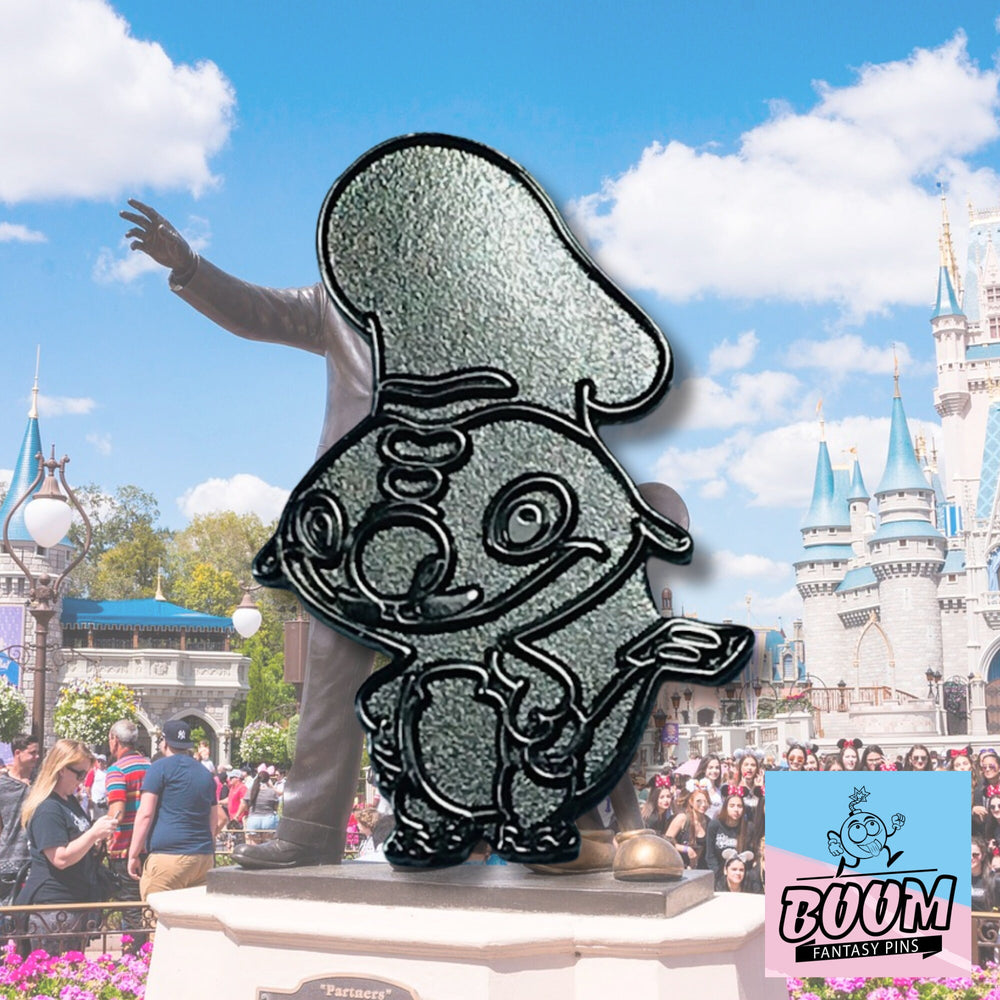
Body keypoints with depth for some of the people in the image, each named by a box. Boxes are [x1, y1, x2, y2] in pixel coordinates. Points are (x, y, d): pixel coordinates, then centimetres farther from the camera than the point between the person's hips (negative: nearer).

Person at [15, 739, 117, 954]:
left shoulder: (70, 801, 13)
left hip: (78, 901, 10)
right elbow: (61, 859, -23)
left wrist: (97, 839, 9)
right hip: (52, 906, -10)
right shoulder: (47, 810, -18)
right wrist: (94, 833, -23)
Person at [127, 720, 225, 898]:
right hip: (205, 859, 7)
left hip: (168, 858, -7)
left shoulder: (160, 768, -1)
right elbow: (219, 820, 23)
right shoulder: (205, 774, 19)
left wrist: (133, 855, -4)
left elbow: (145, 814, -7)